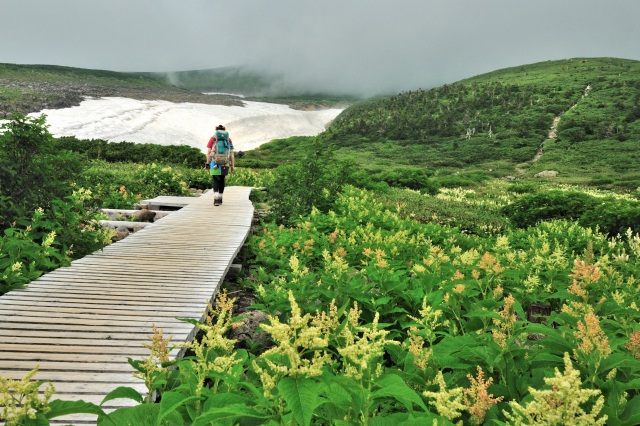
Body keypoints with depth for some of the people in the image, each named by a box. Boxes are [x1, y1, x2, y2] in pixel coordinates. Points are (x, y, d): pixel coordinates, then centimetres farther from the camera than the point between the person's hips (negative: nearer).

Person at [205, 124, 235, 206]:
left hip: (215, 163, -2)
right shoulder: (229, 139, 8)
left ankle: (216, 199, -21)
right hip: (225, 164, 2)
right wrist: (233, 166, 4)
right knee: (222, 180, 18)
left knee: (216, 181, -2)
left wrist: (207, 164, -2)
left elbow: (208, 152, -4)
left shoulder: (212, 138, 2)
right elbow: (231, 153, 3)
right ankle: (220, 198, 24)